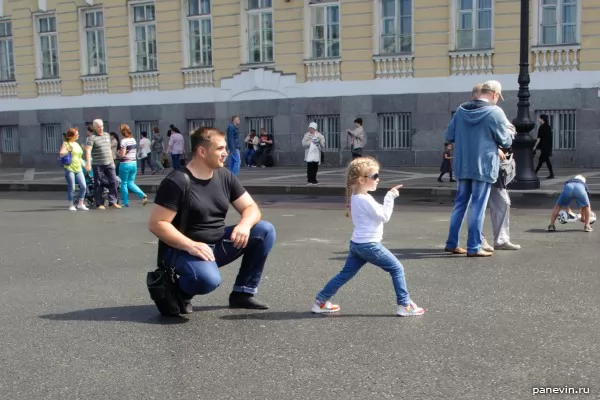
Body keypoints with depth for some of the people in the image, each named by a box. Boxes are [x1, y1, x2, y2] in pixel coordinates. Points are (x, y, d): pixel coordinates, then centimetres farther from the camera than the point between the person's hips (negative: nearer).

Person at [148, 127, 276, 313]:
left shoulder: (225, 176, 2)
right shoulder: (176, 182, -17)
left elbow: (251, 207, 4)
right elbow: (156, 224, -19)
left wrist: (244, 225, -20)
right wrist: (191, 245, -29)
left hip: (218, 244, 7)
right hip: (184, 249, -7)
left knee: (265, 230, -10)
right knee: (208, 279, -38)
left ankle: (243, 292, 1)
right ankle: (180, 293, -1)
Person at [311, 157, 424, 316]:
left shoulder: (355, 197, 10)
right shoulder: (365, 200, -20)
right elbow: (384, 217, -15)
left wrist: (389, 196, 12)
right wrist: (390, 197, -11)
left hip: (357, 244, 9)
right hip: (369, 245, -9)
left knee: (345, 274, 14)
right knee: (397, 268, 2)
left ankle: (320, 301, 16)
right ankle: (404, 305, 6)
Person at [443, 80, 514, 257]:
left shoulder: (461, 110, 4)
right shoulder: (495, 112, -10)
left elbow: (449, 136, 7)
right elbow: (505, 142, -4)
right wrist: (511, 135, 17)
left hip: (462, 165, 5)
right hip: (484, 166, -5)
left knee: (460, 203, 14)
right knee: (478, 206, 0)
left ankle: (452, 243, 18)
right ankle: (474, 247, 4)